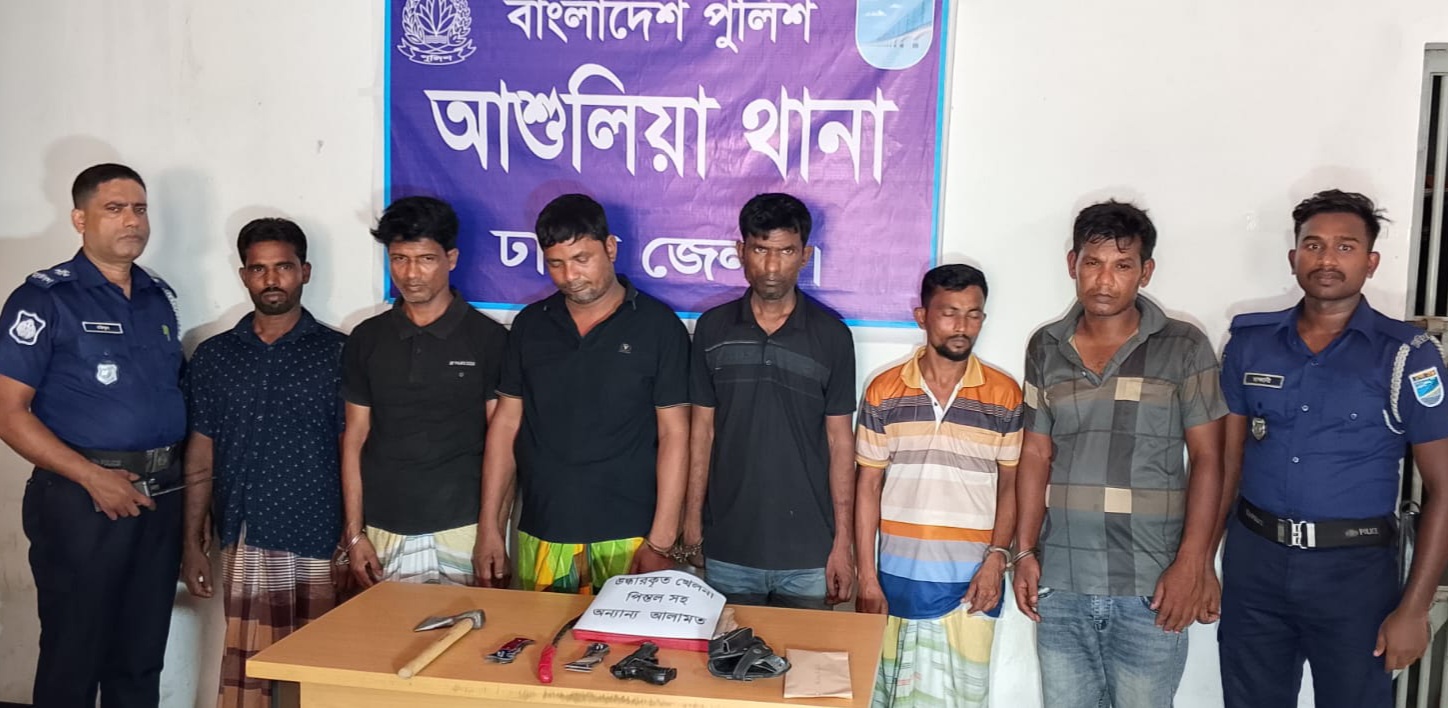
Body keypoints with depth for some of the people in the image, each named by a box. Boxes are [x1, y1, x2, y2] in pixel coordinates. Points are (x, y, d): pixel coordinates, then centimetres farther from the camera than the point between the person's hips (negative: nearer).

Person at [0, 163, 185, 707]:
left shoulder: (160, 299, 12)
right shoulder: (45, 299, -6)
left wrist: (182, 475, 5)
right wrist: (93, 477, -18)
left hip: (161, 498, 5)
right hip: (82, 499, -5)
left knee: (141, 661, 13)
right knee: (73, 661, 5)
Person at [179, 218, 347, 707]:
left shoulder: (337, 353, 0)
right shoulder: (213, 356, 8)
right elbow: (200, 459, 10)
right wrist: (192, 543, 6)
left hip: (317, 544, -2)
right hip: (242, 544, 2)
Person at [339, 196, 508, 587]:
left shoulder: (488, 339, -2)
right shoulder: (366, 340, 7)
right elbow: (355, 438, 9)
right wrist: (353, 533, 4)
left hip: (462, 532, -2)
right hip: (384, 533, 2)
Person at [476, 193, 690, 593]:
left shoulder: (658, 326, -4)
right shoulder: (531, 325, 6)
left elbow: (673, 434, -5)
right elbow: (506, 424, 9)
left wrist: (660, 542, -10)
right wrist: (489, 528, 4)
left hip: (627, 539, -3)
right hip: (540, 538, 3)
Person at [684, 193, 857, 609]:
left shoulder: (831, 335, -3)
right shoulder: (712, 328, 1)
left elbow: (839, 439, -1)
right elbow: (702, 429, 5)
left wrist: (843, 541, -3)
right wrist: (692, 517, 1)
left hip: (807, 549, -1)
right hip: (728, 549, 1)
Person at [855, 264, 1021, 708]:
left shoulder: (1004, 395, -1)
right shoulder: (884, 392, -1)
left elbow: (1010, 485, 3)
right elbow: (869, 486, 1)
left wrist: (996, 559, -8)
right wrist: (867, 575, -2)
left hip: (971, 579, 0)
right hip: (899, 575, 1)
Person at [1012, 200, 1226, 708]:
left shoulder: (1184, 348, -3)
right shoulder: (1045, 349, 6)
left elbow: (1207, 459, -3)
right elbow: (1036, 455, 9)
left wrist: (1191, 564, -10)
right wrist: (1025, 551, 4)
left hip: (1150, 588, -3)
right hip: (1061, 585, 3)